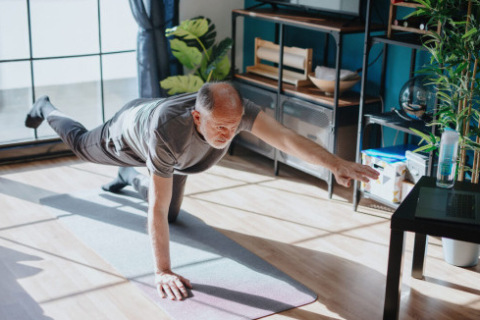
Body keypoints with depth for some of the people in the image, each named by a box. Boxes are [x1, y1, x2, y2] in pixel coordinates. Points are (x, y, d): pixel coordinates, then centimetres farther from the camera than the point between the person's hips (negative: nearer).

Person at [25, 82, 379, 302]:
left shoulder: (235, 110, -43)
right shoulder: (169, 133, -53)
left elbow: (285, 137, -53)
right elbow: (157, 208, -49)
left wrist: (337, 164, -68)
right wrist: (163, 272, -49)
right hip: (130, 132, -4)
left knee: (174, 214, 20)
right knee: (83, 144, 29)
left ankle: (129, 176, 47)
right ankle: (47, 110, 60)